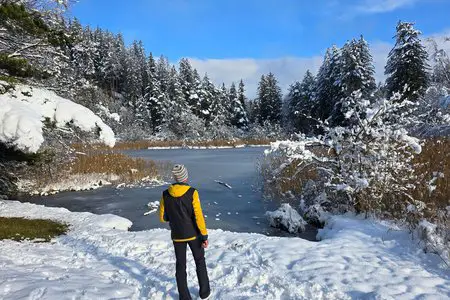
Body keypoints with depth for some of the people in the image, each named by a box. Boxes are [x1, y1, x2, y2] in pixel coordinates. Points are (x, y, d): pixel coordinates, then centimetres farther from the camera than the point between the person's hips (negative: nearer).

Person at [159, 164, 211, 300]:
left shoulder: (165, 195, -8)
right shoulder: (192, 193, -18)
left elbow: (162, 218, 0)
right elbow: (198, 216, -17)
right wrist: (205, 235, -9)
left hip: (177, 236, 2)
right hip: (194, 234, -2)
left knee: (180, 265, 15)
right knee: (200, 262, 18)